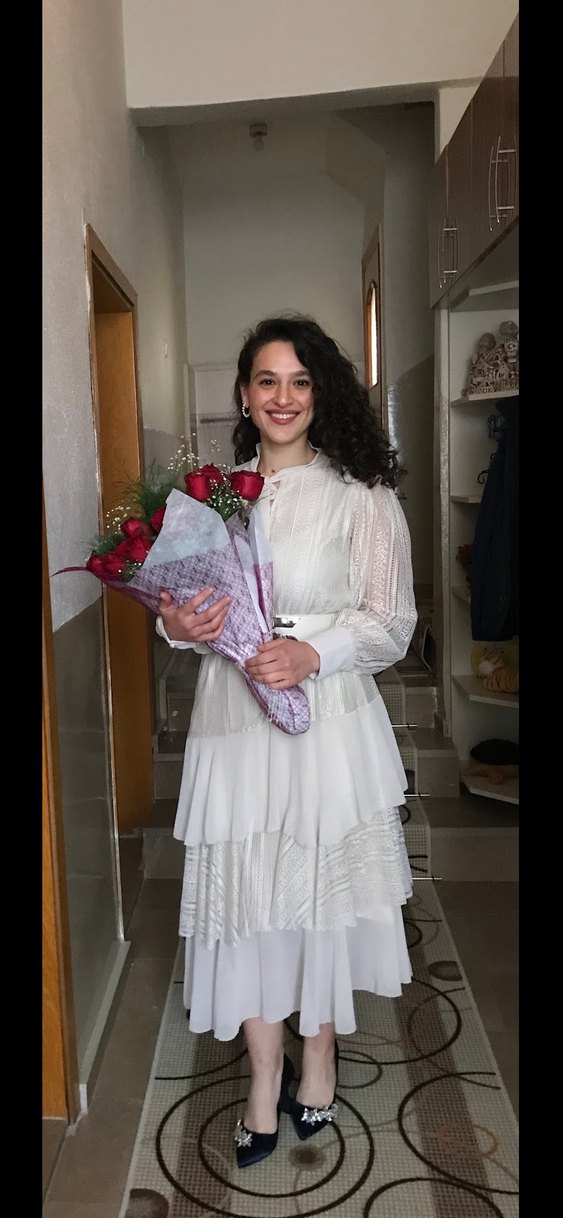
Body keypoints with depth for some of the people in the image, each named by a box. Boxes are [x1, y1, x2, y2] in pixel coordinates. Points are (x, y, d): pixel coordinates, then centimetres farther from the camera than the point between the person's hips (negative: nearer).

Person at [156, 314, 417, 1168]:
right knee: (242, 896, 11)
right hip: (232, 722, 3)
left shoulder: (361, 494, -5)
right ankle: (265, 1076, 33)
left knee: (321, 892, 12)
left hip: (329, 722, -3)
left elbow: (393, 620, -5)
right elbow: (183, 600, 14)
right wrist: (176, 626, -9)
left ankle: (319, 1055, 39)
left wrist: (314, 653, -21)